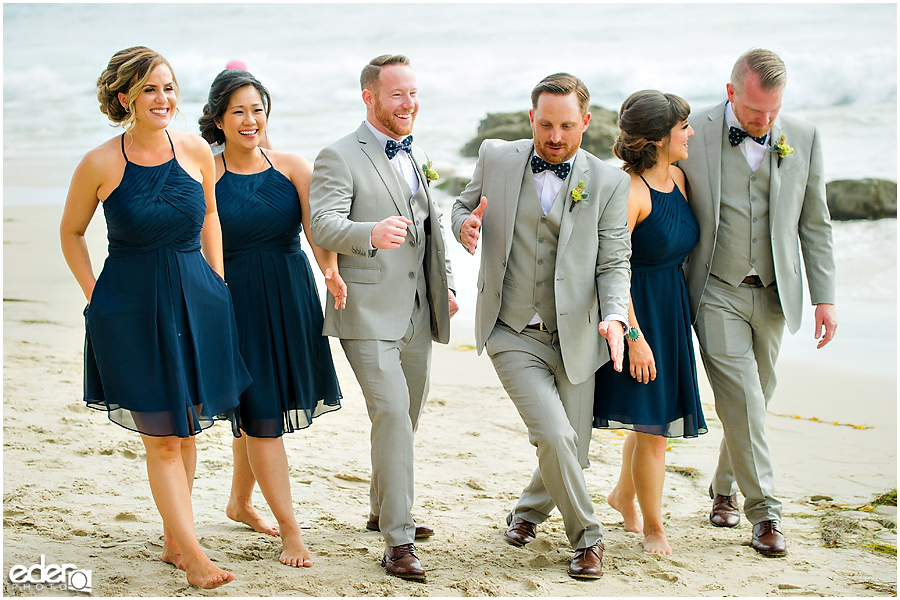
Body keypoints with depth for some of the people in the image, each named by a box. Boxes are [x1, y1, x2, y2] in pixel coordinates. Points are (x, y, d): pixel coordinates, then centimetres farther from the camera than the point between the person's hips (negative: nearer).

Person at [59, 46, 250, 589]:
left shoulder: (196, 151, -2)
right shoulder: (100, 164, -9)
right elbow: (71, 232, 6)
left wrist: (216, 284, 11)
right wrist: (96, 295, 1)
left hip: (197, 302, 3)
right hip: (131, 310, -3)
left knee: (186, 430, 13)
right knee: (162, 438, -1)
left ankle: (174, 540, 30)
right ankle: (193, 553, 5)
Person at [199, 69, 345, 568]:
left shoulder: (292, 167, 2)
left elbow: (317, 227, -10)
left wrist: (330, 272, -30)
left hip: (290, 302, 3)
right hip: (235, 302, -3)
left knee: (258, 410, 14)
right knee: (261, 415, -3)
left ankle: (240, 502, 36)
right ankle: (290, 529, 4)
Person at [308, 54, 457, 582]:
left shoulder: (419, 156, 16)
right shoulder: (340, 158, -9)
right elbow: (324, 224, -23)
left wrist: (446, 287, 19)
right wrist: (372, 233, -42)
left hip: (418, 314, 8)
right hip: (369, 314, -8)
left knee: (407, 417, 17)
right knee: (392, 413, -16)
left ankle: (385, 510, 36)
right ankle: (398, 542, -13)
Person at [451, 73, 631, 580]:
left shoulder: (609, 182, -2)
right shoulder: (496, 159, 0)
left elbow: (614, 262, -1)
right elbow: (464, 205, 17)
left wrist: (615, 316, -19)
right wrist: (466, 224, -8)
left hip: (575, 338, 1)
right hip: (512, 334, -1)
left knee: (572, 456, 8)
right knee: (555, 436, -17)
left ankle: (528, 511, 41)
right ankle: (587, 536, 8)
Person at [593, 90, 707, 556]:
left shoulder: (677, 178, 5)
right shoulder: (627, 191, -20)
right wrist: (634, 337, -21)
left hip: (672, 311, 8)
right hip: (637, 311, -8)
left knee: (655, 417, 18)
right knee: (653, 425, -4)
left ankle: (623, 495, 42)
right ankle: (654, 529, 13)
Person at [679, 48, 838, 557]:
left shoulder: (805, 139, 0)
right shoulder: (692, 134, -8)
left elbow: (814, 223, 6)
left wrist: (825, 298, 3)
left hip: (774, 294, 3)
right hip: (717, 291, -3)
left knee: (754, 400, 12)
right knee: (741, 399, -10)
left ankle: (724, 490, 32)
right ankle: (765, 509, -2)